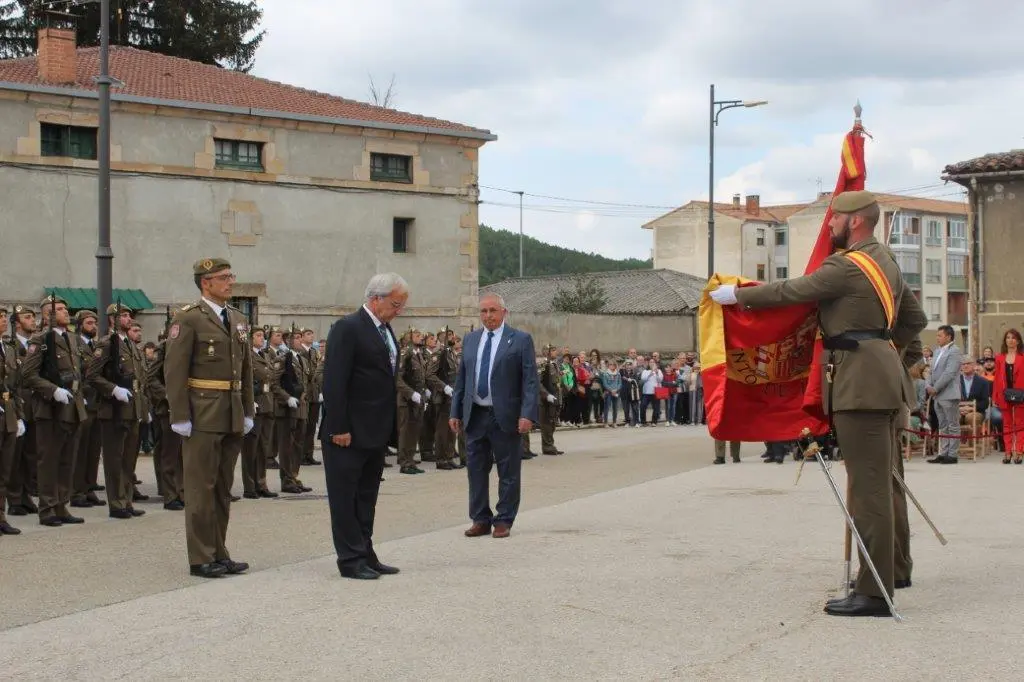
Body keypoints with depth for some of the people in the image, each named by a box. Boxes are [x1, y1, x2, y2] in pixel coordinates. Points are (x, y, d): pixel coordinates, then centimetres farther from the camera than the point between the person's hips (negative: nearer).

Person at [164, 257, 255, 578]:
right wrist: (180, 417, -16)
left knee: (224, 488, 12)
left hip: (233, 417, 7)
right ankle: (200, 558, 3)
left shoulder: (238, 320, 15)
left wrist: (248, 411, 13)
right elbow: (174, 370, -12)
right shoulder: (189, 318, -8)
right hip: (202, 415, -7)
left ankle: (219, 553, 19)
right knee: (201, 488, -2)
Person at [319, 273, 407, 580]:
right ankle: (350, 560, 4)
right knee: (346, 497, 0)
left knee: (367, 498, 14)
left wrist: (392, 428, 14)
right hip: (350, 433, -9)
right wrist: (339, 428, -21)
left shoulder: (386, 331, 14)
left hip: (376, 432, 9)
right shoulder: (347, 328, -13)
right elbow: (334, 382, -18)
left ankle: (365, 556, 20)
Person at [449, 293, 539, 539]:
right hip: (475, 415, 4)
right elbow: (461, 379, 13)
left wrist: (528, 415, -16)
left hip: (505, 417, -4)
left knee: (508, 473, 3)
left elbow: (530, 381, -8)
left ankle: (504, 520, 13)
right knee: (476, 470, 9)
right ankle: (481, 519, 19)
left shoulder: (521, 340, -3)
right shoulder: (470, 339, 11)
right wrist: (456, 412, 7)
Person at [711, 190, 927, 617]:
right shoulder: (886, 263, 17)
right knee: (885, 480, 19)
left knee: (868, 485, -11)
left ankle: (874, 592, -11)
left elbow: (790, 292, -10)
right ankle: (896, 569, 32)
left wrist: (737, 295, 3)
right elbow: (915, 318, 25)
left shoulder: (846, 266, -14)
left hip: (860, 381, -10)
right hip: (884, 377, 10)